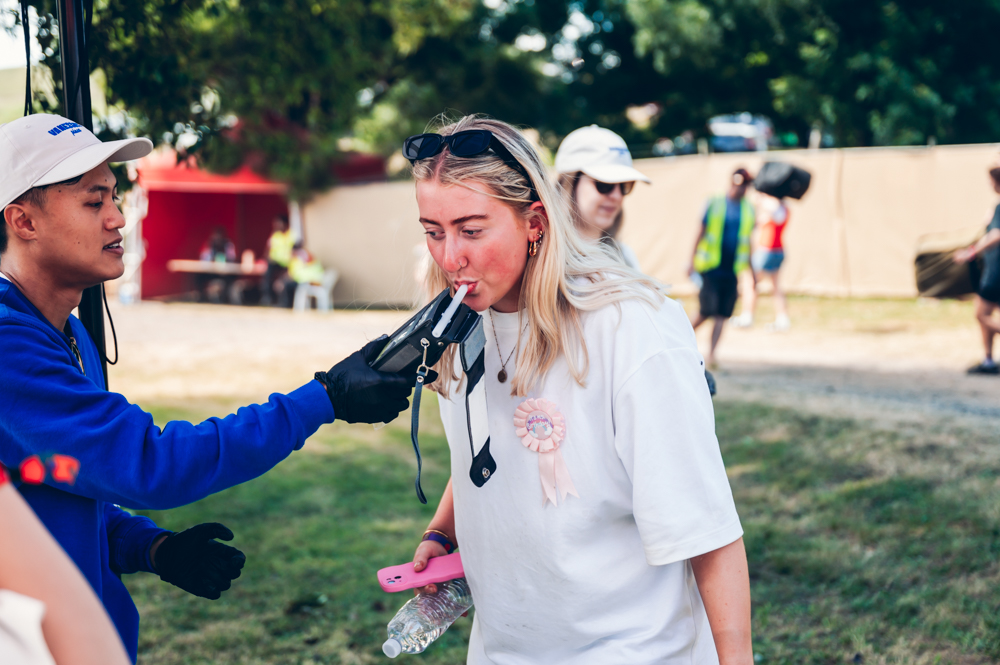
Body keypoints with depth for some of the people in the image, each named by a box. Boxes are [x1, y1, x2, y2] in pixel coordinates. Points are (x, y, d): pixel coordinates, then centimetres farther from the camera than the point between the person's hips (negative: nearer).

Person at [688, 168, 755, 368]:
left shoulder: (748, 209, 9)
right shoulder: (714, 204, -2)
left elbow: (747, 240, 17)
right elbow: (701, 233, 2)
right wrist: (692, 262, -2)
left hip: (732, 271, 4)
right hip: (710, 269, -4)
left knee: (722, 315, -1)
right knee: (707, 312, -8)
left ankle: (711, 355, 2)